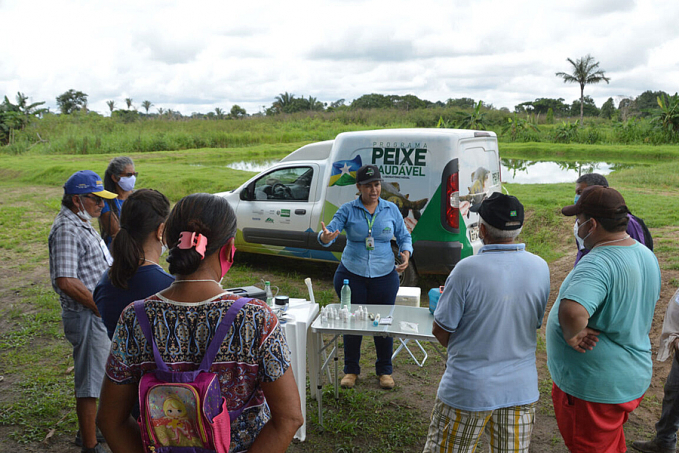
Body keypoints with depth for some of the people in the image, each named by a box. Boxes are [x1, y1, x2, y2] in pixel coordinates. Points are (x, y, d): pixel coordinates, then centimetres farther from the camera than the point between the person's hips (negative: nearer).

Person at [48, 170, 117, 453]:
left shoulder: (80, 223, 13)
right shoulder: (67, 229, -20)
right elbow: (66, 281, -28)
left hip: (98, 313, 10)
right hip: (87, 316, -10)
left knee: (92, 374, 22)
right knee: (90, 382, 0)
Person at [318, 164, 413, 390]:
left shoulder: (391, 209, 2)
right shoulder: (347, 210, -3)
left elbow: (404, 237, 9)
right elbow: (330, 231, -11)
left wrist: (406, 254, -11)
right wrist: (325, 237, -35)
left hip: (385, 276, 1)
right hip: (352, 275, -1)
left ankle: (384, 371, 28)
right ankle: (351, 370, 26)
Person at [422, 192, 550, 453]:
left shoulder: (467, 270, -20)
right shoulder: (540, 268, -5)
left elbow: (441, 331, -11)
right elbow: (536, 323, 9)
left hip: (469, 389, -4)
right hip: (521, 387, 5)